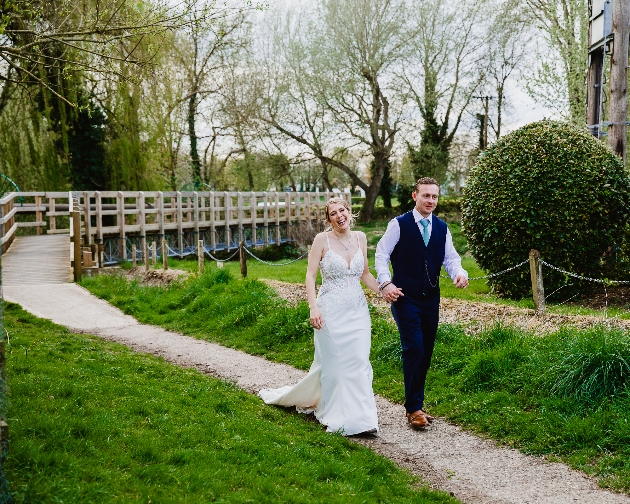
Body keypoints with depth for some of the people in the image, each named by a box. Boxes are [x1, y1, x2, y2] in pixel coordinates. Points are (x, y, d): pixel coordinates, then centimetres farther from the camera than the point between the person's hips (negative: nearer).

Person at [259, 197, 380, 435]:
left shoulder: (360, 238, 7)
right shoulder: (322, 240, -6)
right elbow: (310, 275, -8)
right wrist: (313, 307, -18)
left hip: (357, 310, 4)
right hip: (331, 310, -4)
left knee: (359, 361, -1)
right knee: (332, 363, 4)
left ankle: (360, 417, 4)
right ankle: (337, 416, 20)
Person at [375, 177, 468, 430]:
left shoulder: (442, 228, 11)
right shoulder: (399, 224, -4)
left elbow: (450, 257, 8)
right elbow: (382, 254, -6)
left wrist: (460, 273, -14)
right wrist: (385, 283, -19)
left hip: (431, 298, 6)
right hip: (405, 297, -6)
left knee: (426, 352, 10)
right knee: (413, 349, -12)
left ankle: (415, 402, 23)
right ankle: (414, 409, -4)